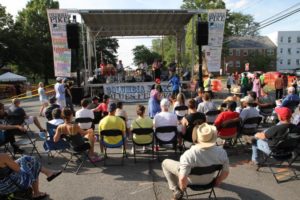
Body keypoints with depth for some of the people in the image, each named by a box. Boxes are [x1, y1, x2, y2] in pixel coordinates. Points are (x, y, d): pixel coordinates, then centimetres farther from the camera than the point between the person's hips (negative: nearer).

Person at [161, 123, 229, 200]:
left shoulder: (188, 155, -39)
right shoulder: (221, 152, -27)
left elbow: (182, 179, -34)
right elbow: (226, 172, -12)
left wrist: (182, 188, -10)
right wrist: (218, 181, 9)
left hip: (191, 181, -3)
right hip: (209, 180, 4)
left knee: (165, 163, 13)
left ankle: (177, 192, 13)